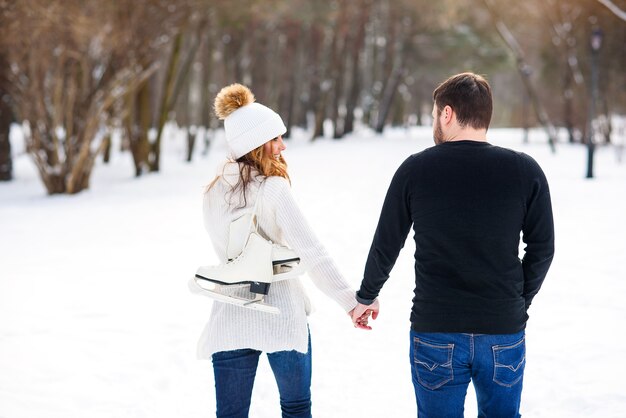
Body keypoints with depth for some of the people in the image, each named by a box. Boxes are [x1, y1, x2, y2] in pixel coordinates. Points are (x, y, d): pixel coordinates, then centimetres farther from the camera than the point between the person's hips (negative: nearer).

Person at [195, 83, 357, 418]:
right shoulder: (273, 189, -13)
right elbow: (311, 253, -18)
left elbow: (226, 253, 10)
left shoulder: (213, 193, 4)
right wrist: (350, 301, -17)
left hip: (230, 320, 4)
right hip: (281, 317, -4)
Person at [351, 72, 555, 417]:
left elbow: (386, 245, 3)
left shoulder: (415, 170, -5)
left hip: (435, 332, -1)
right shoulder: (525, 171, -4)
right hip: (504, 330, 1)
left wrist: (366, 297, 19)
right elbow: (542, 248, 2)